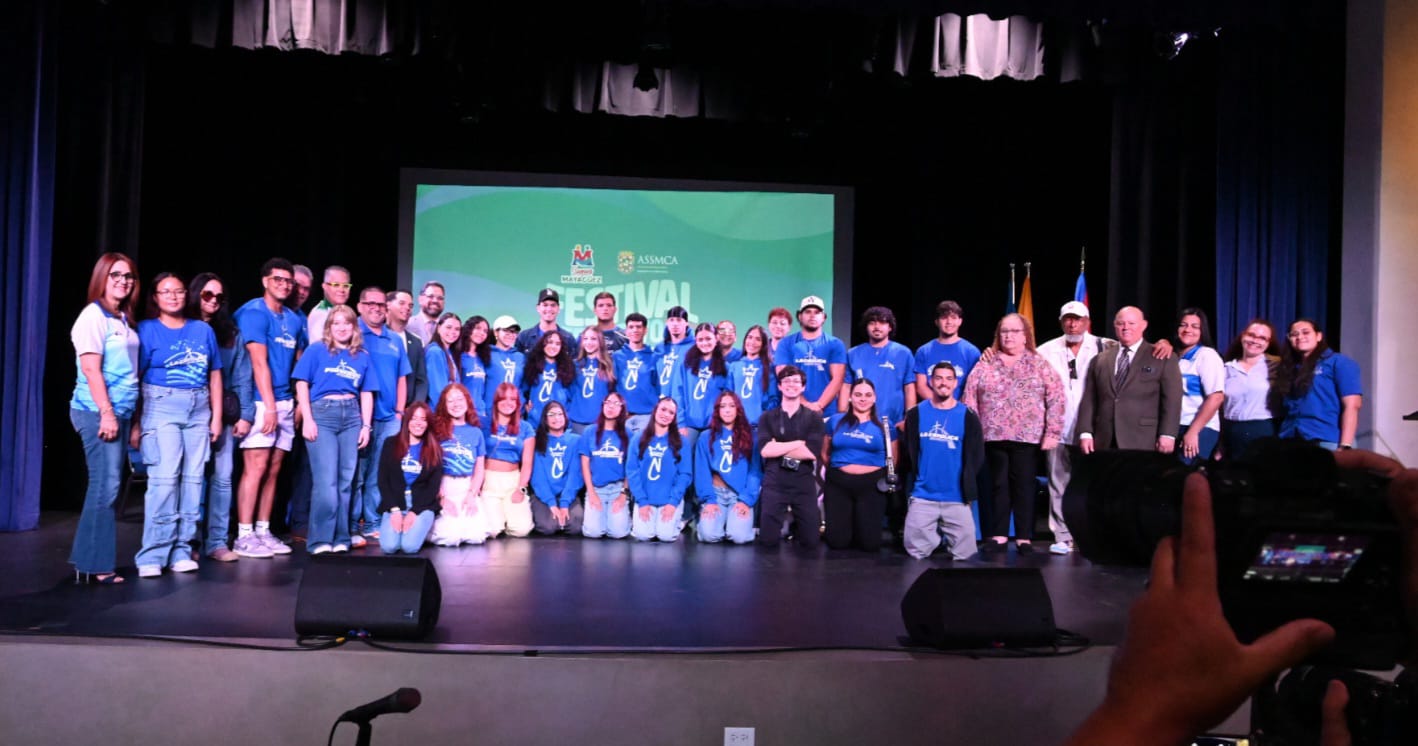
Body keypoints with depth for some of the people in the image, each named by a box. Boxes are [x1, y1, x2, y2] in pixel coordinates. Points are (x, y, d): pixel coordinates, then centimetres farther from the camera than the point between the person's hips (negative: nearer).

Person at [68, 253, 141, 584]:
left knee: (106, 487, 10)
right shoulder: (93, 315, -8)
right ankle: (95, 564, 0)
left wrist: (125, 413, 12)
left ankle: (89, 560, 18)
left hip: (120, 411, 8)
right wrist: (106, 412, -18)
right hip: (97, 411, -8)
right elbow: (91, 369, -14)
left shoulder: (124, 319, 15)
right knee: (105, 486, -7)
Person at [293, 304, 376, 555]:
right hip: (322, 414, -4)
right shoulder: (316, 350, 4)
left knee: (345, 481, 5)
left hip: (352, 417, 4)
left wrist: (366, 425, 5)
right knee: (326, 482, -9)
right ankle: (320, 540, -3)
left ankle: (340, 539, 13)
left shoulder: (363, 356, 13)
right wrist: (307, 419, -9)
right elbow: (302, 385, -1)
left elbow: (367, 393, 13)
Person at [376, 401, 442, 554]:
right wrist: (395, 509, -11)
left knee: (410, 546, -26)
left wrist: (414, 512, -13)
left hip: (423, 505, -1)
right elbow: (383, 480, 2)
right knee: (389, 546, -25)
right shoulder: (391, 444, 7)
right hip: (394, 504, 1)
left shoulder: (434, 450, 6)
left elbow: (434, 486, 1)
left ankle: (421, 526, 6)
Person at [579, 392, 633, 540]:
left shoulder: (627, 434, 5)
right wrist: (591, 493, -5)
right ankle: (591, 513, 15)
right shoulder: (590, 433, 6)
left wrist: (624, 493, -6)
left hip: (618, 488, 0)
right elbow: (585, 464, 4)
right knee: (593, 532, -18)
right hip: (596, 489, 0)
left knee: (618, 532, -17)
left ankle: (624, 514, 15)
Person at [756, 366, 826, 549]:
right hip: (774, 482, 0)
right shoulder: (768, 417, 4)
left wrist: (778, 448, -10)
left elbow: (812, 452, -11)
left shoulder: (814, 417, 3)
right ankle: (783, 522, 31)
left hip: (804, 483, 0)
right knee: (768, 540, -1)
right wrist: (799, 443, -12)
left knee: (810, 542, 2)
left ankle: (795, 524, 33)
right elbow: (764, 450, -11)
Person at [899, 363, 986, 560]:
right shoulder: (916, 414, 4)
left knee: (963, 554, -1)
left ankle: (946, 536, 27)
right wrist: (909, 488, 1)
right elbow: (907, 454, 6)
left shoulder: (968, 417, 2)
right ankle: (935, 536, 25)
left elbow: (976, 457, 4)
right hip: (922, 497, 0)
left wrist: (968, 491, -1)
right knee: (916, 551, -3)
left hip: (957, 499, 0)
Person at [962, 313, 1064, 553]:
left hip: (1027, 437, -2)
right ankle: (998, 535, 15)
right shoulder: (985, 366, 8)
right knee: (999, 486, 8)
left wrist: (1053, 432, -8)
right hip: (994, 436, 2)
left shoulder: (1040, 365, 4)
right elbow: (970, 398, 6)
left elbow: (1056, 399, -1)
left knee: (1024, 487, 2)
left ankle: (1024, 538, 9)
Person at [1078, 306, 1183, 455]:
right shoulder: (1099, 360, 14)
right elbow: (1089, 400, 11)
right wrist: (1085, 433, 2)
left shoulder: (1163, 358, 5)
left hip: (1142, 443, -3)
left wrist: (1167, 435, -10)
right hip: (1104, 443, 3)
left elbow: (1172, 400, -1)